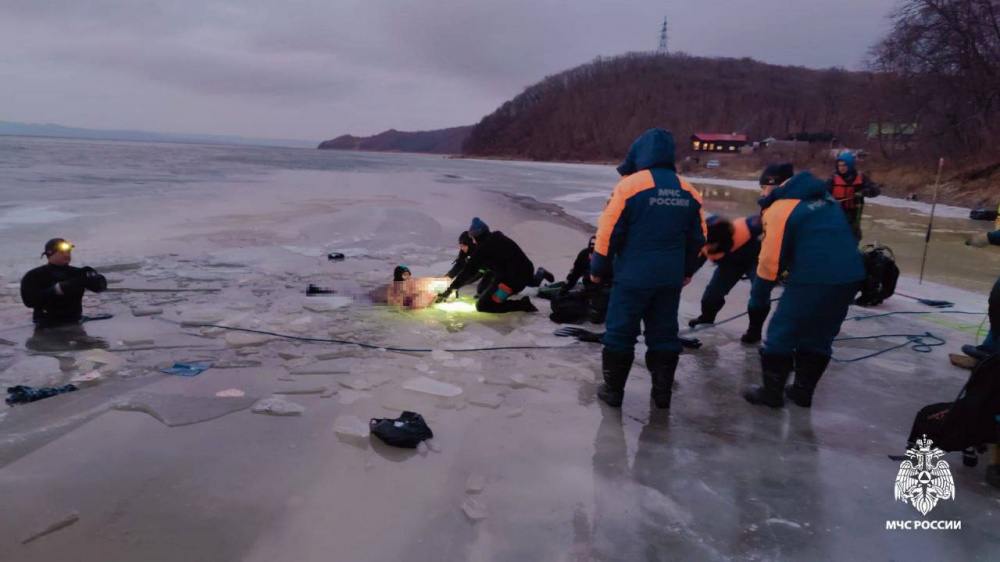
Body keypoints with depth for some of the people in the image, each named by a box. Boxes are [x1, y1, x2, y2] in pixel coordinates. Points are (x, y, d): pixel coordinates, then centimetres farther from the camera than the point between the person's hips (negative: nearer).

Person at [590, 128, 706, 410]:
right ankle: (662, 392, 19)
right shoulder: (688, 191, 6)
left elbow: (609, 232, -10)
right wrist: (687, 270, 25)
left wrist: (597, 268, 1)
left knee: (621, 333, 7)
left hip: (633, 276, -4)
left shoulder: (630, 184, -10)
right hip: (671, 278, 5)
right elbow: (697, 237, 13)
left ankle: (613, 390, 14)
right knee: (664, 334, 14)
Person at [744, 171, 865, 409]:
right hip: (850, 277, 8)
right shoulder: (825, 197, 18)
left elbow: (771, 259, -9)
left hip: (812, 281, -7)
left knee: (781, 335, 9)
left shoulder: (778, 209, -6)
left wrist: (766, 275, 14)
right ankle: (803, 390, 30)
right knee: (819, 338, 21)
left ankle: (772, 391, 15)